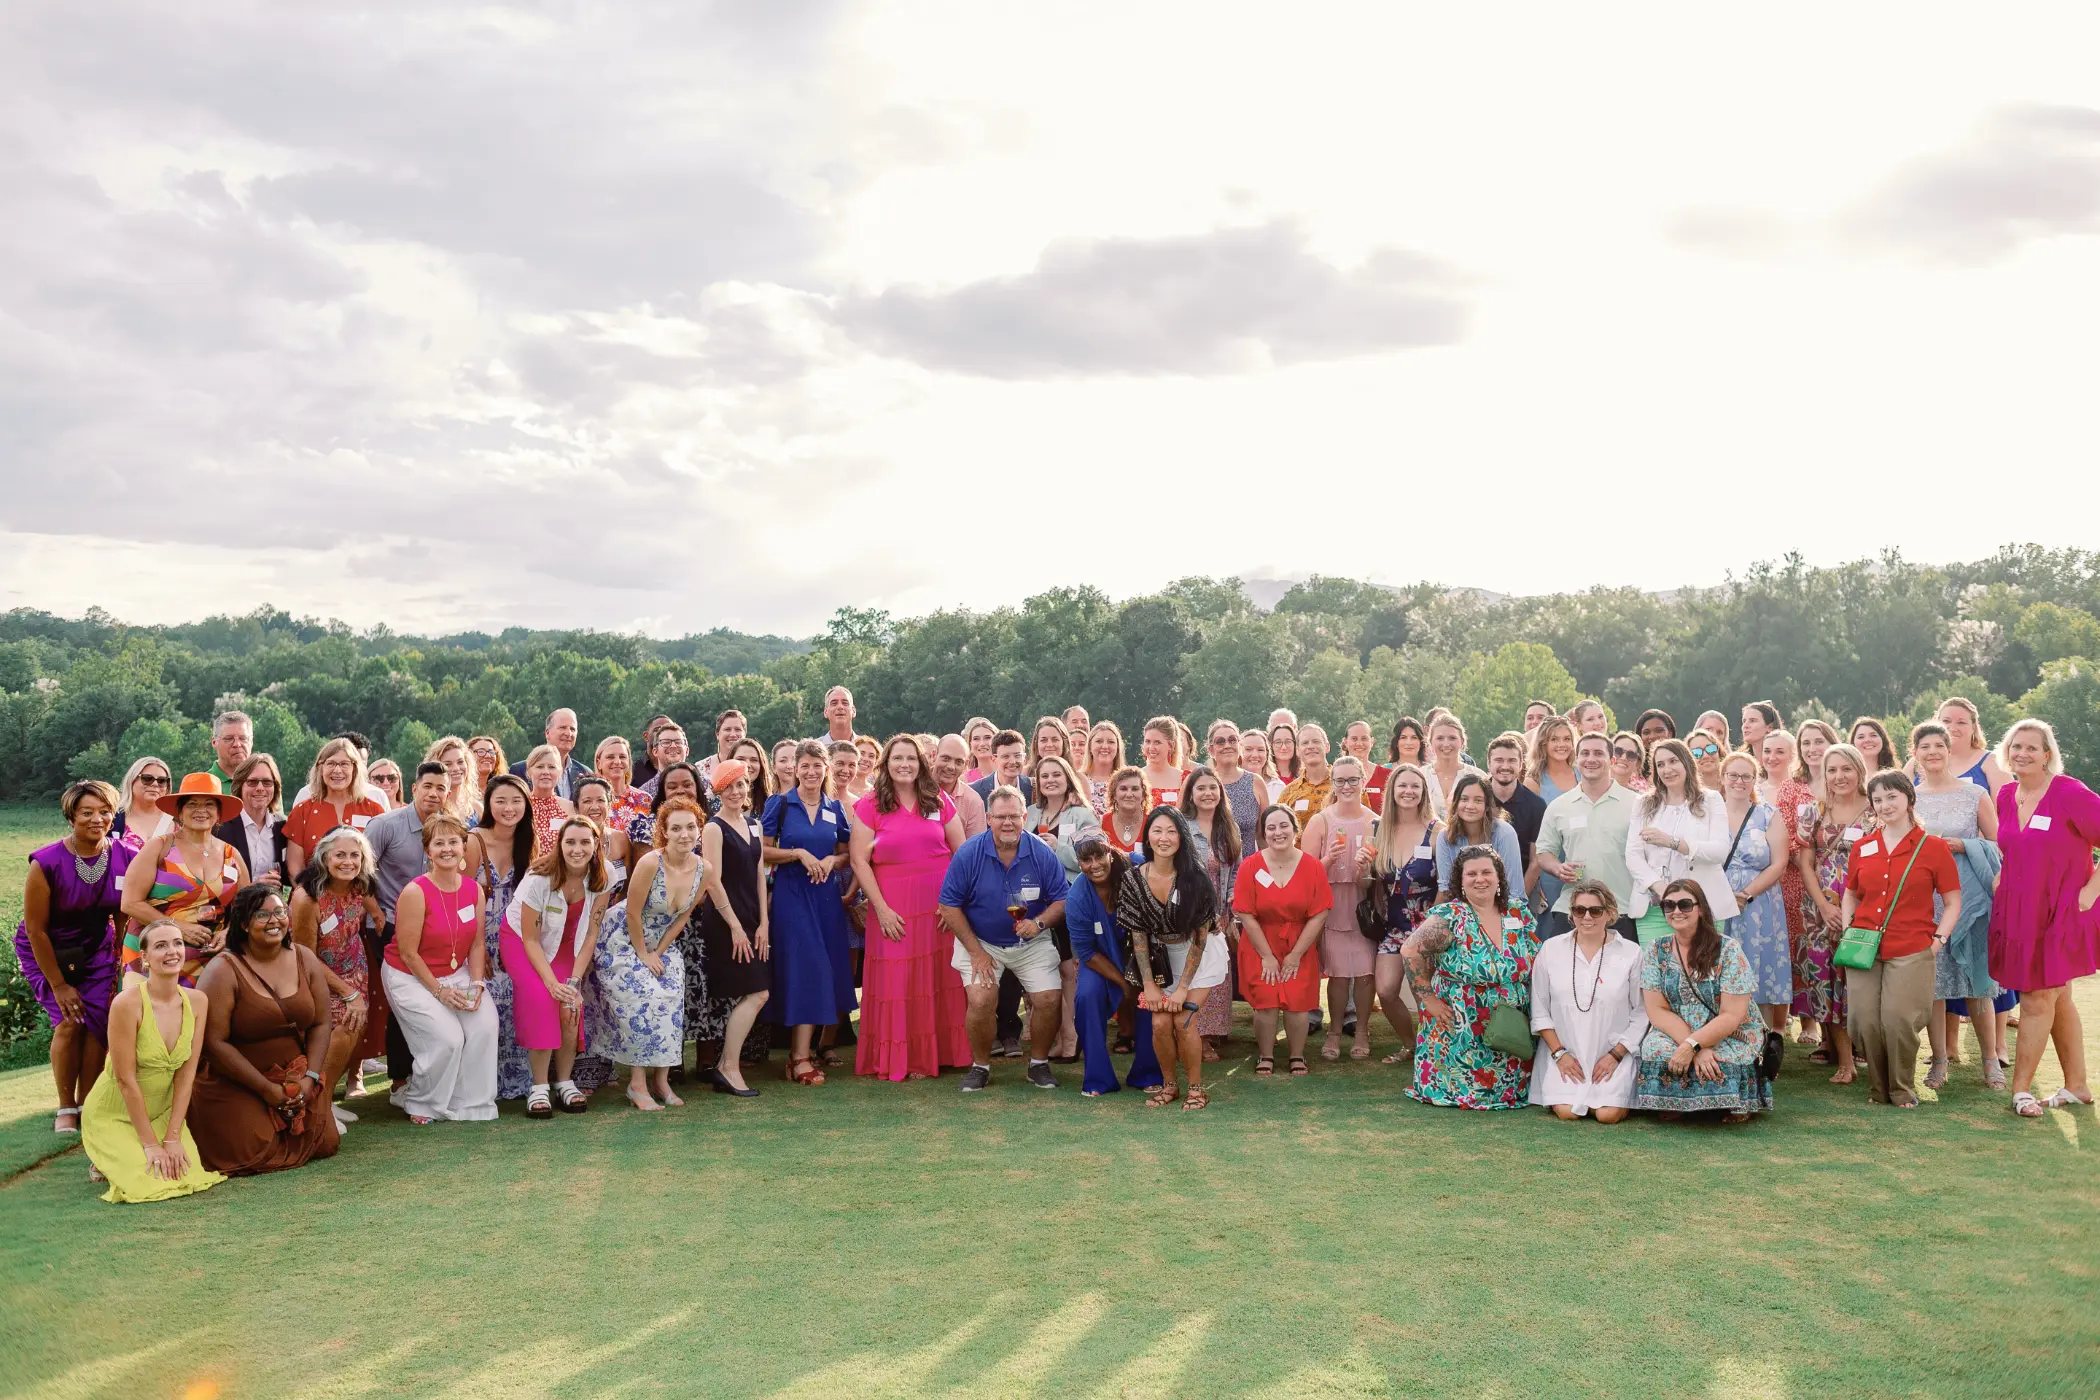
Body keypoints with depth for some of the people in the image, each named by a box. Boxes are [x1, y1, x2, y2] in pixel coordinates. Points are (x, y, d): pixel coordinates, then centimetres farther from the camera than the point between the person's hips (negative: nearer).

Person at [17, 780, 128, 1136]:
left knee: (97, 1021, -10)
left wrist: (120, 968, -5)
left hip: (95, 949, 3)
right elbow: (36, 929, -17)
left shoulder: (124, 859, -16)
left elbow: (122, 917, -5)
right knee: (69, 1021, -15)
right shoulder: (47, 863, -25)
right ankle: (65, 1110, 1)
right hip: (46, 950, -3)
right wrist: (59, 985, -14)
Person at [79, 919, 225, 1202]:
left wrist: (172, 1138, -11)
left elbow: (186, 1074, -6)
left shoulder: (197, 1001, -8)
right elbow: (126, 1080, -21)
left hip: (163, 1111, 5)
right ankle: (104, 1158, 12)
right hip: (113, 1115, -4)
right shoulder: (127, 1004, -24)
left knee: (191, 1177, -13)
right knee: (151, 1185, -19)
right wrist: (150, 1144, -18)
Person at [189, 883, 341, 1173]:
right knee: (254, 1152, -17)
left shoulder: (305, 960, 2)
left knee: (323, 1143, -7)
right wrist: (267, 1089, -18)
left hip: (298, 1081, 4)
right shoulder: (223, 972, -13)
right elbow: (215, 1042, -17)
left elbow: (321, 1024, 4)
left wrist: (310, 1077, -10)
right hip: (234, 1085, -4)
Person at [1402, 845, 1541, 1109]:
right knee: (1467, 1087, -3)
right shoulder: (1450, 917, -13)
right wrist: (1429, 998, -16)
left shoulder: (1519, 915, 4)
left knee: (1508, 1089, 5)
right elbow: (1411, 951, -19)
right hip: (1462, 1035, -4)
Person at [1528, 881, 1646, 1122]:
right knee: (1567, 1112, -19)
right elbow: (1540, 1009, 4)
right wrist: (1559, 1053, -4)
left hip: (1615, 1053, -1)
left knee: (1608, 1114, -19)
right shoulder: (1551, 948, 2)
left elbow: (1641, 1013, -1)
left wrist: (1616, 1054, -8)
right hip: (1565, 1053, 1)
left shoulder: (1631, 953, -2)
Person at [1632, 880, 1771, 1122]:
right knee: (1656, 1050, -32)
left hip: (1729, 1038, -1)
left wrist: (1692, 1046, -29)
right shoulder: (1655, 952, -1)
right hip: (1674, 1036, 2)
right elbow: (1658, 1011, -6)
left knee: (1726, 1060, -35)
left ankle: (1735, 1104, 1)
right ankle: (1672, 1103, -2)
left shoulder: (1728, 950, -10)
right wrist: (1699, 1050, -21)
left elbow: (1732, 1016, -14)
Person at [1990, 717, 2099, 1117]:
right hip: (2017, 912, 6)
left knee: (2038, 1000, -3)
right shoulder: (2005, 797, 5)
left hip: (2059, 913, -6)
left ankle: (2021, 1088, 7)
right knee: (2057, 1000, 15)